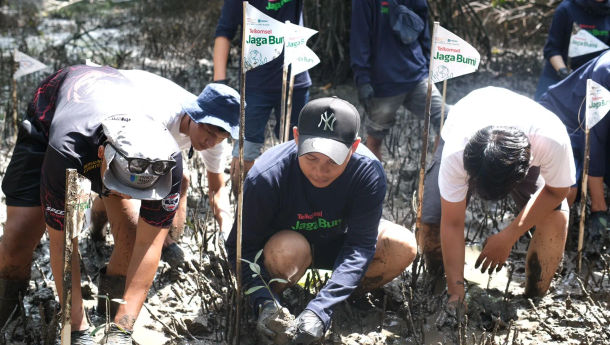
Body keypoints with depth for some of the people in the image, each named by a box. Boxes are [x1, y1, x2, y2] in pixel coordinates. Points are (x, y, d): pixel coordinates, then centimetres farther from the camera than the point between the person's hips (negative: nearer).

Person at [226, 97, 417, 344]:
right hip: (285, 240, -2)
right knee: (288, 250, -38)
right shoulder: (266, 177, -33)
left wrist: (320, 310, -40)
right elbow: (241, 246, -27)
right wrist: (263, 302, -42)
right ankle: (270, 307, -7)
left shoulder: (368, 171, -29)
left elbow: (360, 246, -30)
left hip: (338, 244, 2)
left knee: (403, 247, -24)